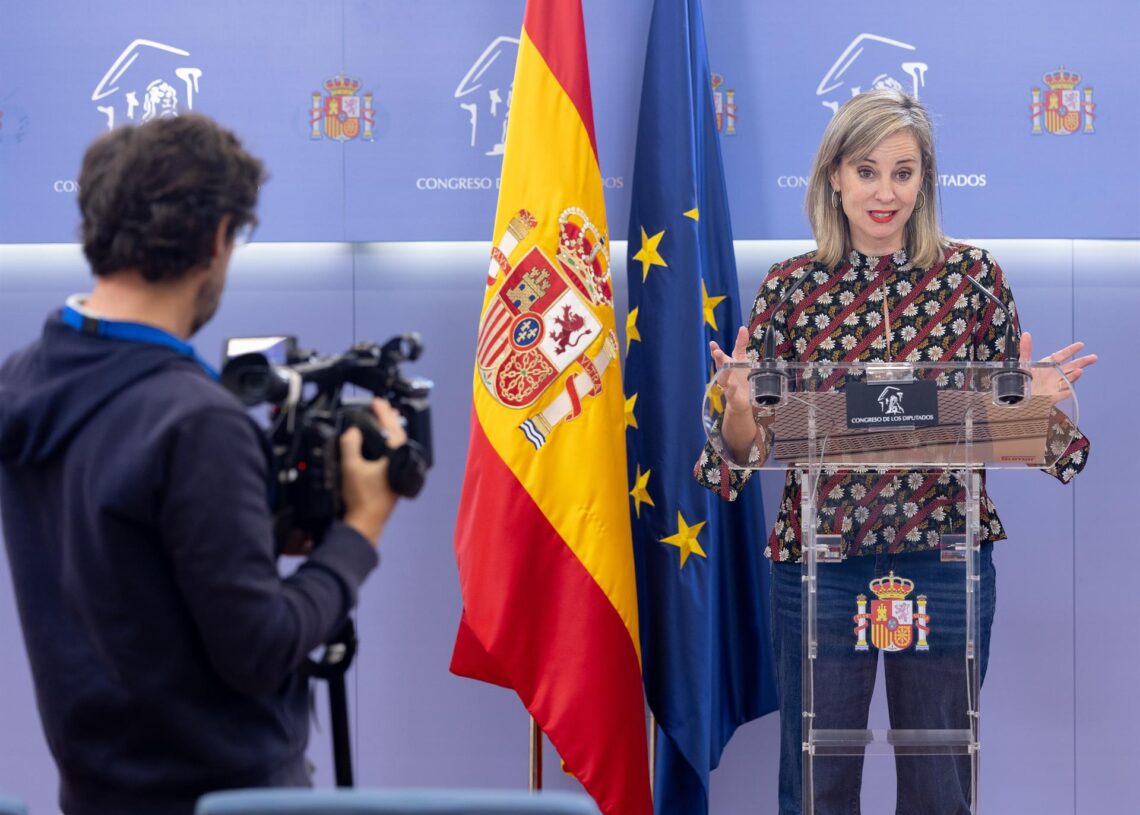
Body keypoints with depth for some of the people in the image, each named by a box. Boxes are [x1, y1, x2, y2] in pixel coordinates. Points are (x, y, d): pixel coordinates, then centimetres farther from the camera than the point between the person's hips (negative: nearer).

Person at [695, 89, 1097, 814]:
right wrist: (740, 407, -19)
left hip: (945, 559, 0)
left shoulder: (973, 275, 1)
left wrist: (1039, 399, -15)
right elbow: (751, 448, 3)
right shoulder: (790, 286, 1)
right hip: (819, 559, 0)